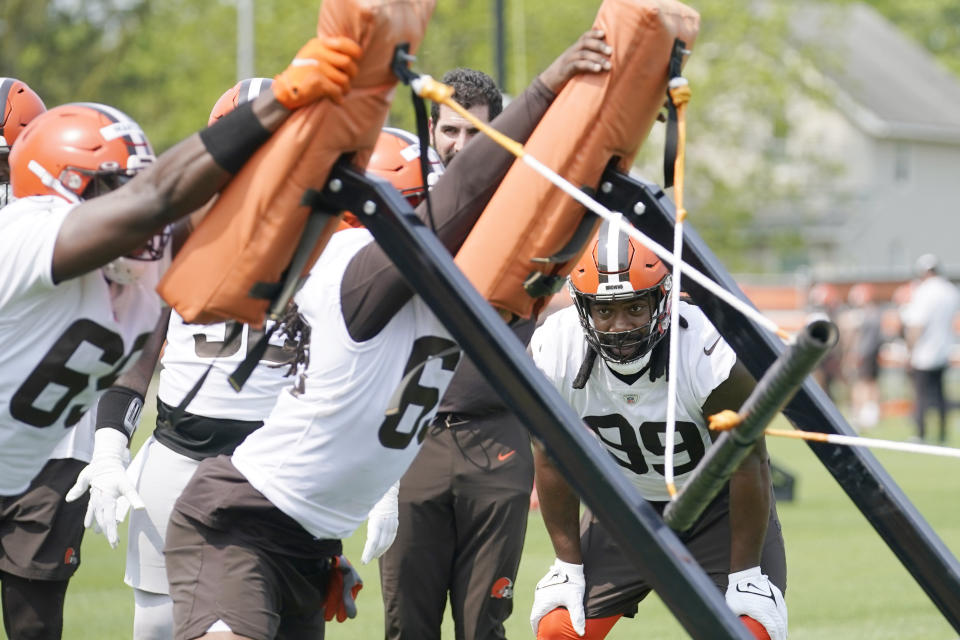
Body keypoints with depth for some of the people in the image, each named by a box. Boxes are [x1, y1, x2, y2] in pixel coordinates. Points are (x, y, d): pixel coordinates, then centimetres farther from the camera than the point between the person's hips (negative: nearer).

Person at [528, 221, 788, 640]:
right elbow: (553, 461, -8)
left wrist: (745, 574, -14)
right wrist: (568, 564, -2)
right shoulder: (554, 351, -24)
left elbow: (747, 464, -19)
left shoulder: (710, 354, -32)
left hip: (718, 502, -3)